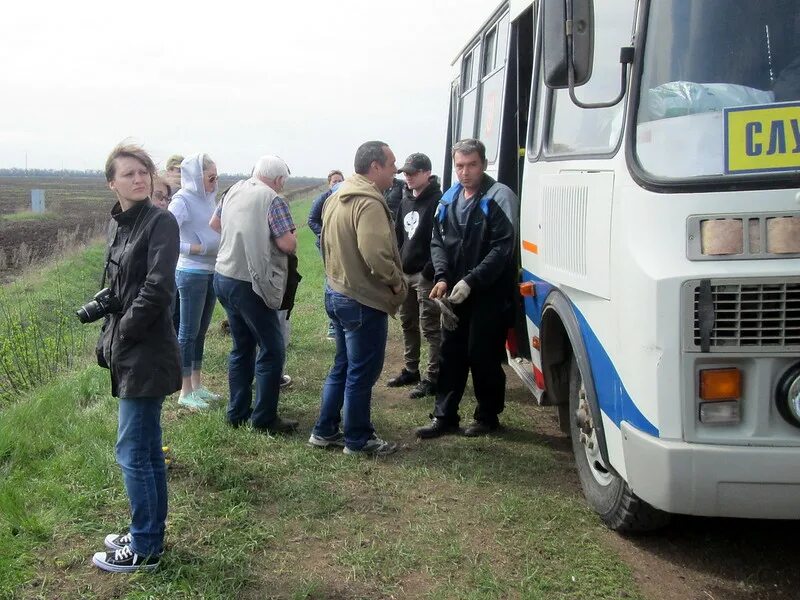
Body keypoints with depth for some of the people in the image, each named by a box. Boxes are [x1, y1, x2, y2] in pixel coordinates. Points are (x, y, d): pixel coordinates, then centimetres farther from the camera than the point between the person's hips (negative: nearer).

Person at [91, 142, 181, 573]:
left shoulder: (161, 222, -13)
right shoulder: (117, 223, 11)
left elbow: (158, 289, -20)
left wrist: (124, 333, -13)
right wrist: (107, 340, 10)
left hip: (147, 354, -8)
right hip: (127, 351, 8)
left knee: (132, 451, -1)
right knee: (147, 448, 17)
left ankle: (144, 549, 12)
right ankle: (150, 534, 30)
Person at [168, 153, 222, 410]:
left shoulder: (209, 198, 8)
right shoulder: (183, 200, -14)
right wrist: (196, 249, -22)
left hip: (212, 271, 7)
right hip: (191, 273, -7)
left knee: (200, 331, 15)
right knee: (188, 332, 1)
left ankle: (197, 385, 26)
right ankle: (186, 392, 10)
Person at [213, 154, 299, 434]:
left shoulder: (234, 190, 10)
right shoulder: (273, 200, -12)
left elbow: (216, 225, 26)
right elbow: (288, 244, -17)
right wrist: (291, 236, 3)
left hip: (223, 276, 8)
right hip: (250, 283, -8)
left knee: (241, 347, 17)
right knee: (272, 350, 1)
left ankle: (237, 412, 22)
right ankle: (264, 419, 3)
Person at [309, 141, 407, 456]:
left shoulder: (337, 197, 11)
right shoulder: (369, 202, -21)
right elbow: (375, 255, -29)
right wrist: (397, 282, -15)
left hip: (337, 292, 10)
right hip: (364, 300, -10)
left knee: (342, 366, 20)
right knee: (362, 373, 4)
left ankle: (325, 431, 28)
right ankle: (358, 440, 16)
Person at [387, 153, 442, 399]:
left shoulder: (437, 201, -12)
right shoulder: (406, 201, 14)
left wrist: (430, 271, -19)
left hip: (425, 275, -9)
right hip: (405, 272, 9)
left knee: (430, 328, -4)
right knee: (408, 323, 16)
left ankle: (433, 378, 2)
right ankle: (411, 370, 29)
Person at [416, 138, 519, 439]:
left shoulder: (499, 198, -11)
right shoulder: (449, 199, 8)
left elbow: (502, 248, -17)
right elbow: (438, 241, 10)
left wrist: (470, 281, -21)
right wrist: (442, 276, -7)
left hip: (489, 293, -6)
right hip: (455, 292, 6)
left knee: (483, 356, 2)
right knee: (450, 354, 10)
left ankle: (488, 417, 19)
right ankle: (444, 417, 19)